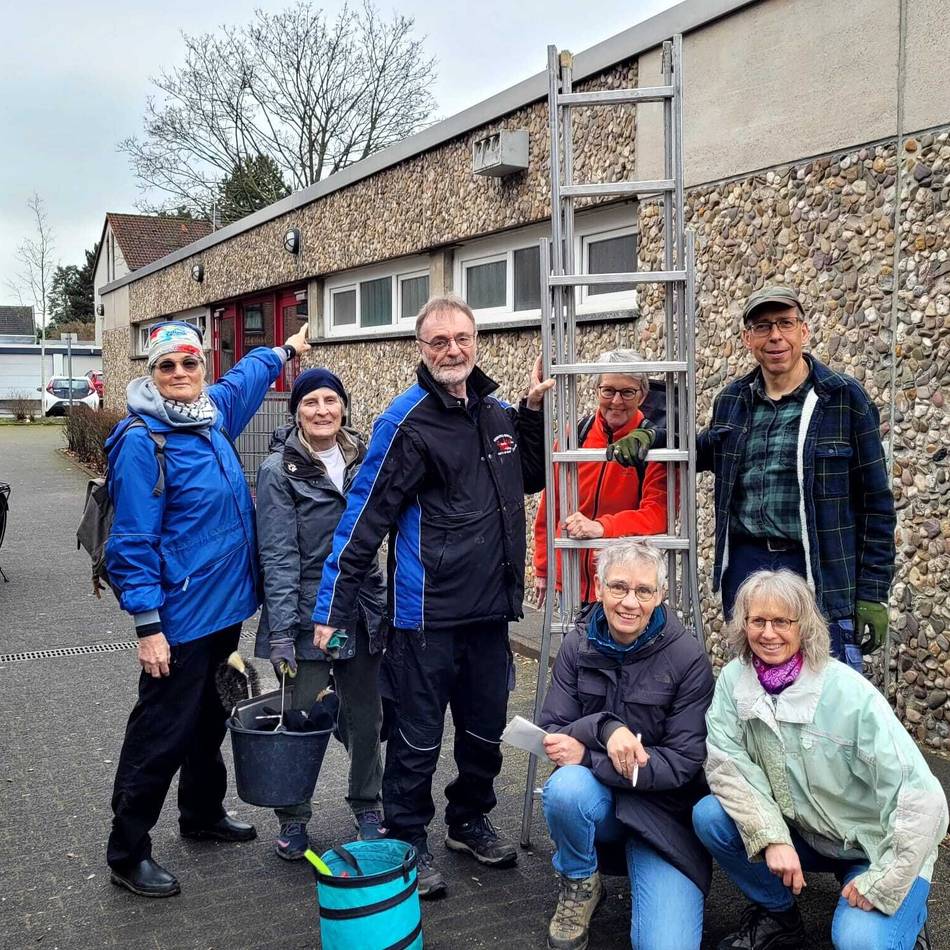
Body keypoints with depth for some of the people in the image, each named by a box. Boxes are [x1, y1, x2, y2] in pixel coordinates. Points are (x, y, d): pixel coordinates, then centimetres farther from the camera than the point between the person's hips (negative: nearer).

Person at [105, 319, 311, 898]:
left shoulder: (215, 413, 5)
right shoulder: (142, 439, -16)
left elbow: (247, 376, 30)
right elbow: (134, 541, -18)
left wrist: (286, 351, 45)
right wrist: (148, 627, -20)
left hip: (225, 608, 8)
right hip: (180, 618, -8)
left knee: (210, 719, 21)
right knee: (161, 734, 1)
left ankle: (203, 814, 40)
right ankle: (128, 854, 15)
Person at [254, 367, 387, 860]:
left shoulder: (362, 459, 7)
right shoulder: (280, 470, -8)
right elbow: (278, 555, -12)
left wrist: (381, 604, 12)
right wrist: (280, 630, -17)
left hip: (362, 610, 4)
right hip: (308, 613, -4)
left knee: (365, 717, 13)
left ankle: (366, 806, 32)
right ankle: (293, 819, 22)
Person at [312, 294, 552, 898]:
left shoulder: (497, 412, 7)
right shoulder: (408, 421, -12)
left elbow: (529, 479, 23)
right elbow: (365, 515, -14)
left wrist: (535, 413, 9)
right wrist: (333, 608, -16)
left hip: (490, 609, 6)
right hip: (428, 611, -6)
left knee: (486, 725, 19)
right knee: (419, 736, 6)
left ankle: (471, 820, 40)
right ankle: (408, 841, 26)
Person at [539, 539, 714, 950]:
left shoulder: (688, 656, -13)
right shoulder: (579, 645, -3)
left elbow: (683, 763, -15)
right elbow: (552, 731, -6)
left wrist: (586, 755, -22)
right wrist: (604, 728, -28)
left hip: (664, 810, -2)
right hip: (596, 798, 3)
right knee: (565, 786, -34)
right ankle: (579, 885, -4)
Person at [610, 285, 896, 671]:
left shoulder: (844, 398, -5)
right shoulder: (732, 400, 7)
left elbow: (875, 503, -4)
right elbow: (708, 452, 26)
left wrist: (872, 594, -8)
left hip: (820, 573, -4)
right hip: (745, 565, 4)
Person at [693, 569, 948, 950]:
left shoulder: (849, 694, -24)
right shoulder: (734, 679, -10)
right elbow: (725, 761, -15)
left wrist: (881, 884, -23)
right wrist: (771, 837, -26)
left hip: (875, 846, -4)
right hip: (798, 832, 5)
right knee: (709, 816, -18)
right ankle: (779, 917, 5)